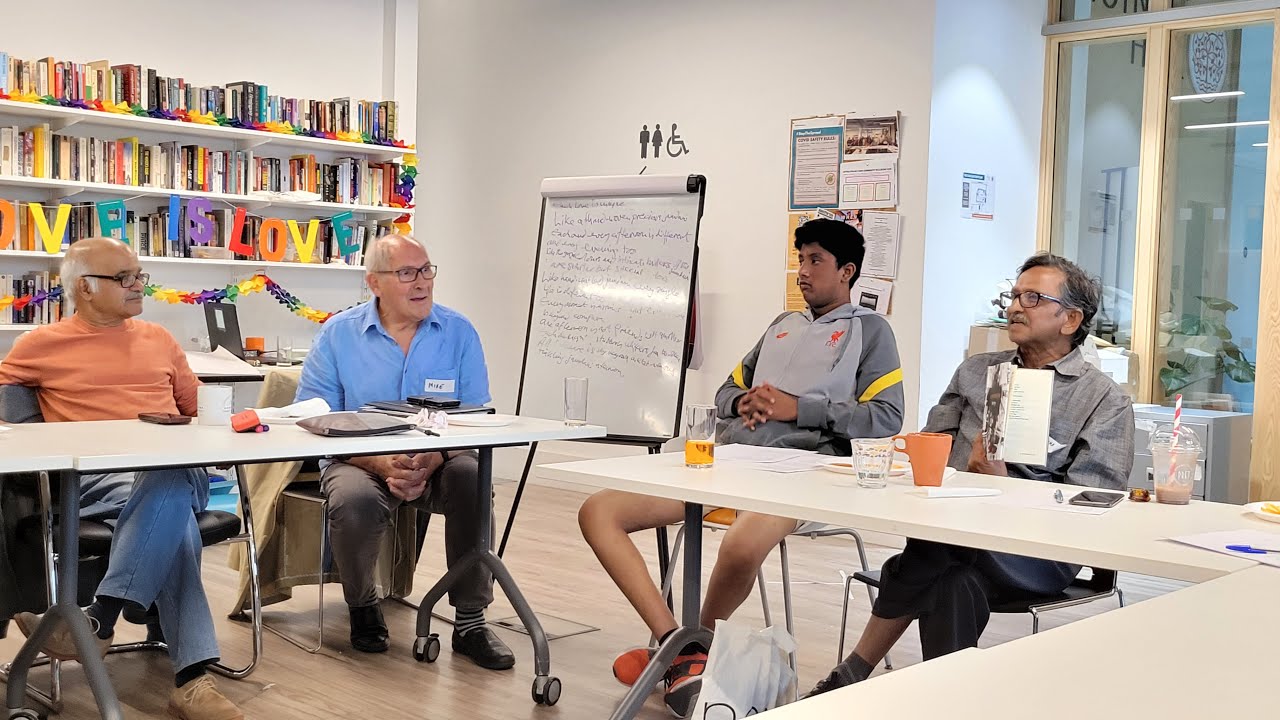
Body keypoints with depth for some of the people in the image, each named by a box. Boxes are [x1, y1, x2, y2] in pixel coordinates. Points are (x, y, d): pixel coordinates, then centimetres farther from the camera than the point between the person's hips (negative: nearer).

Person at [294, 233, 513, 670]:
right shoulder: (337, 335, 0)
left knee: (473, 478, -31)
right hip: (360, 461, -1)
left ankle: (470, 621, -17)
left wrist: (431, 463, -22)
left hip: (438, 462, 1)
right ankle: (362, 606, -1)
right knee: (354, 500, -34)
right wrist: (383, 464, -20)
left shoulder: (459, 333, 2)